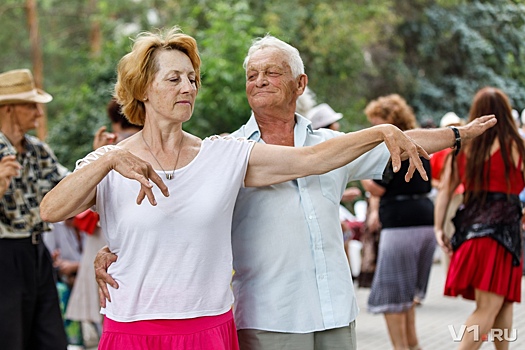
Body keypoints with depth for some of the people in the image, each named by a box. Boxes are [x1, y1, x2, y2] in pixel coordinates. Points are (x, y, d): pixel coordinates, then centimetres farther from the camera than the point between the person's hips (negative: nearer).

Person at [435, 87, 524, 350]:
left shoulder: (462, 147, 6)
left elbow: (445, 191, 5)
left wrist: (439, 228, 10)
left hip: (469, 227, 6)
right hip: (503, 227, -5)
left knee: (502, 302, 20)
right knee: (489, 308, -5)